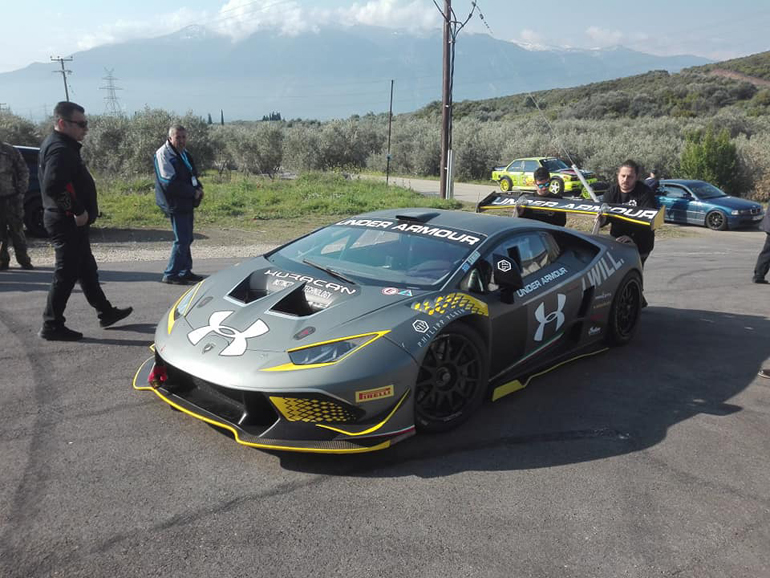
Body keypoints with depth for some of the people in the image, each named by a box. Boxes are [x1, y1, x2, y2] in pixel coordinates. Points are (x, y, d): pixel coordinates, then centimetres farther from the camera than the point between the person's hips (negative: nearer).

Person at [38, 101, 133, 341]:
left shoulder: (63, 146, 15)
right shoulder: (59, 149, -18)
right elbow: (53, 186, -31)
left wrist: (79, 211, 17)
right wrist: (78, 211, -24)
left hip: (70, 222, 11)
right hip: (68, 223, -11)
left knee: (87, 270, 17)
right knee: (66, 274, -3)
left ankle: (106, 312, 29)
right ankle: (52, 325, 6)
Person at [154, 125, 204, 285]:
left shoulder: (184, 154, 15)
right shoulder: (163, 154, -13)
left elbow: (192, 175, 23)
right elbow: (169, 183, -21)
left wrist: (199, 188, 2)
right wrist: (193, 192, -17)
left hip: (187, 203, 9)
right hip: (175, 204, -9)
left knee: (186, 238, 15)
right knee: (182, 239, -10)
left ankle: (185, 271, 25)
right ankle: (170, 275, -1)